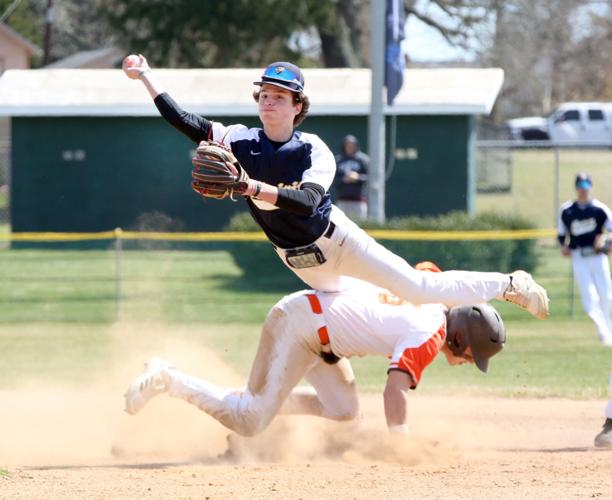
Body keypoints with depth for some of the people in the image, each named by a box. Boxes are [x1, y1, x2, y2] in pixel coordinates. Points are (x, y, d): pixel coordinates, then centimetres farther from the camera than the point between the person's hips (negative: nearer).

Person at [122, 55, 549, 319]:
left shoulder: (313, 151, -21)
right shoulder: (240, 142, -11)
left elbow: (308, 201, -38)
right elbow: (183, 120, -17)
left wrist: (255, 188, -51)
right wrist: (146, 76, -25)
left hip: (334, 238, -4)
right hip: (297, 260, 4)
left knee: (418, 288, -6)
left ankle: (509, 285, 8)